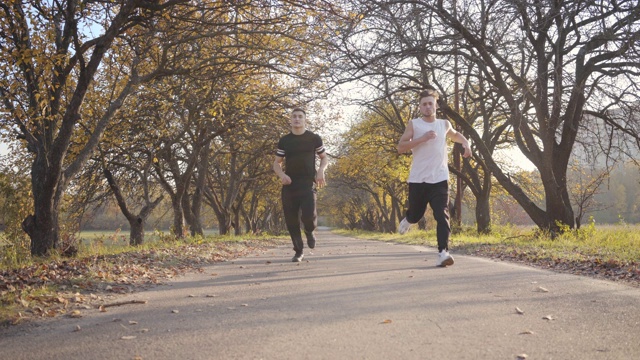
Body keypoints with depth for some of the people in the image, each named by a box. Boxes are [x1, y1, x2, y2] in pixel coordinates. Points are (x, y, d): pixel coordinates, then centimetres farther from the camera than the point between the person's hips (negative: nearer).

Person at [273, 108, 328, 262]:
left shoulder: (314, 138, 4)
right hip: (289, 184, 2)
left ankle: (309, 232, 16)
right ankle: (299, 251, 19)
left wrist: (321, 170, -5)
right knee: (291, 220, 1)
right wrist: (282, 175, -9)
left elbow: (324, 157, 15)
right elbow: (277, 163, 12)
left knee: (308, 214, -21)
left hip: (308, 183, -2)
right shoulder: (284, 141, 7)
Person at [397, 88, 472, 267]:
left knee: (442, 216, -13)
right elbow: (401, 147, -9)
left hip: (439, 180, 1)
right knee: (416, 215, 13)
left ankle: (443, 253, -15)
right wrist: (422, 138, -18)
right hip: (417, 180, -1)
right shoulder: (413, 124, 1)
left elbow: (456, 135, 35)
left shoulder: (444, 124, 12)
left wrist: (466, 144, 14)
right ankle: (408, 220, 48)